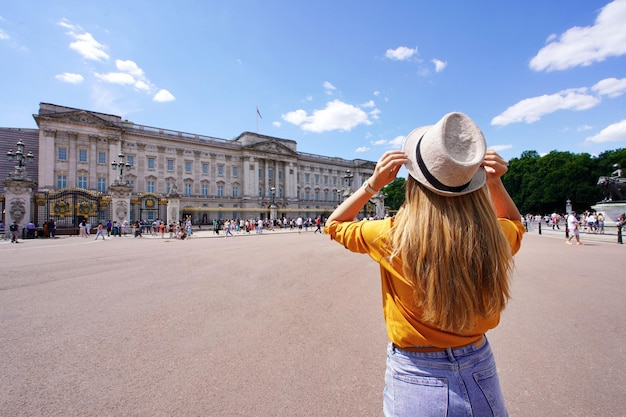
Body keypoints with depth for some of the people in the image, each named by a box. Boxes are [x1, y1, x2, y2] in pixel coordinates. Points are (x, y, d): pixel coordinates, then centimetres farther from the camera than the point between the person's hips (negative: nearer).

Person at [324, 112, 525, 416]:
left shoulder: (393, 236, -26)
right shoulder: (495, 238, -17)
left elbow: (334, 224, -6)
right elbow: (515, 223, 11)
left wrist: (374, 183, -16)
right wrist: (495, 182, -5)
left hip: (414, 381, -2)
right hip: (479, 375, 3)